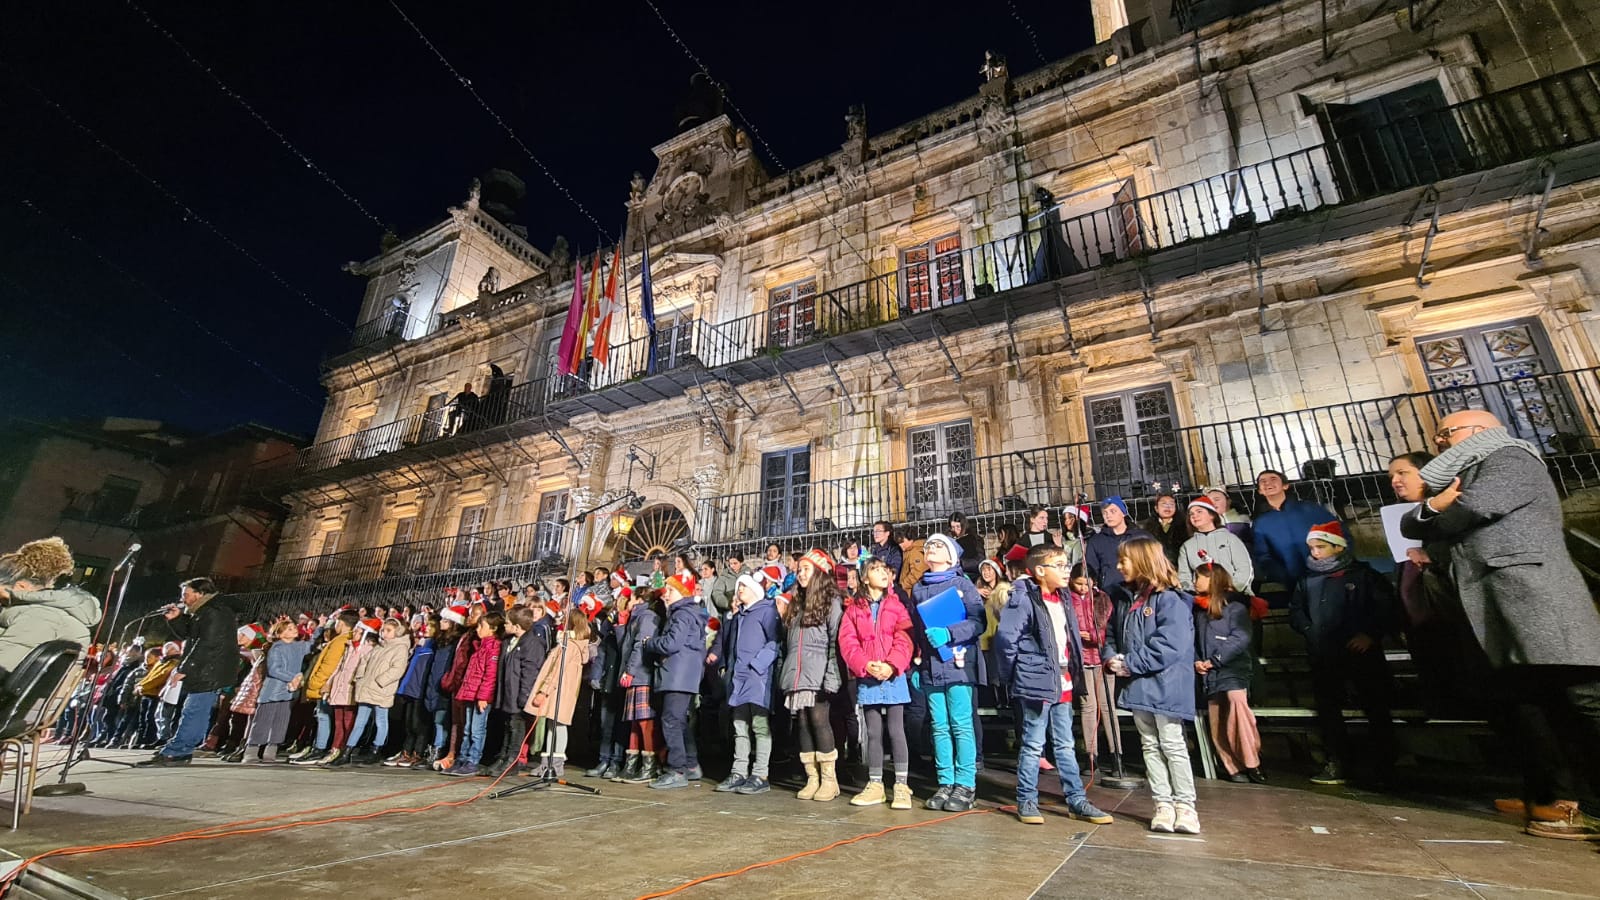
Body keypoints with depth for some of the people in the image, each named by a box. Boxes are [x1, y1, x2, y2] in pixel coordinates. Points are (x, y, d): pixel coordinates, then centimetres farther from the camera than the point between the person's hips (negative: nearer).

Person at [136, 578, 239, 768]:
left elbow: (206, 645, -21)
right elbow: (187, 634, 24)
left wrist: (184, 669, -17)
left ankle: (172, 753, -5)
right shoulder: (201, 613, 17)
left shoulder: (215, 613, -17)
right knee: (198, 713, 13)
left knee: (193, 712, -7)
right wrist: (175, 619, 9)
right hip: (205, 672, 10)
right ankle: (181, 752, 19)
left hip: (210, 672, -10)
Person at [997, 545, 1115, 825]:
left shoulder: (1063, 598, 9)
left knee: (1065, 745, 16)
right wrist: (1014, 676, -9)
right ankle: (1026, 801, 16)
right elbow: (1005, 639, -20)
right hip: (1037, 683, -7)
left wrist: (1074, 672, 13)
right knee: (1033, 745, 4)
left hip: (1063, 683, 8)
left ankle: (1076, 801, 26)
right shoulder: (1024, 600, -18)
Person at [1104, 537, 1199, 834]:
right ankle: (1163, 804, 20)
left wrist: (1130, 664, -18)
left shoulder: (1170, 600, -14)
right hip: (1138, 686, 7)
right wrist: (1111, 658, -4)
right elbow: (1112, 636, 16)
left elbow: (1169, 647, -22)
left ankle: (1185, 805, 15)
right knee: (1150, 746, 11)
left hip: (1165, 686, -7)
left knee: (1172, 746, 2)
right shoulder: (1126, 601, 12)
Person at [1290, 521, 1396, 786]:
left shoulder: (1362, 574, 3)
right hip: (1324, 657, 3)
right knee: (1328, 709, 4)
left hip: (1361, 651, -3)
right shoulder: (1307, 580, 12)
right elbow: (1296, 611, 14)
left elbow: (1385, 604, -3)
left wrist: (1370, 634, -11)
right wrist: (1309, 631, -1)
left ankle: (1385, 765, 16)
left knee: (1376, 707, 3)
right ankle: (1336, 763, 11)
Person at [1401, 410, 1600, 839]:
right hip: (1493, 609, 7)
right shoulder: (1462, 478, 30)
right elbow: (1409, 525, 18)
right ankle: (1564, 802, 3)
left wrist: (1437, 515, 10)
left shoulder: (1511, 458, 7)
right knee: (1532, 704, 3)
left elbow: (1475, 507, -11)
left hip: (1532, 592, -7)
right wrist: (1433, 506, -4)